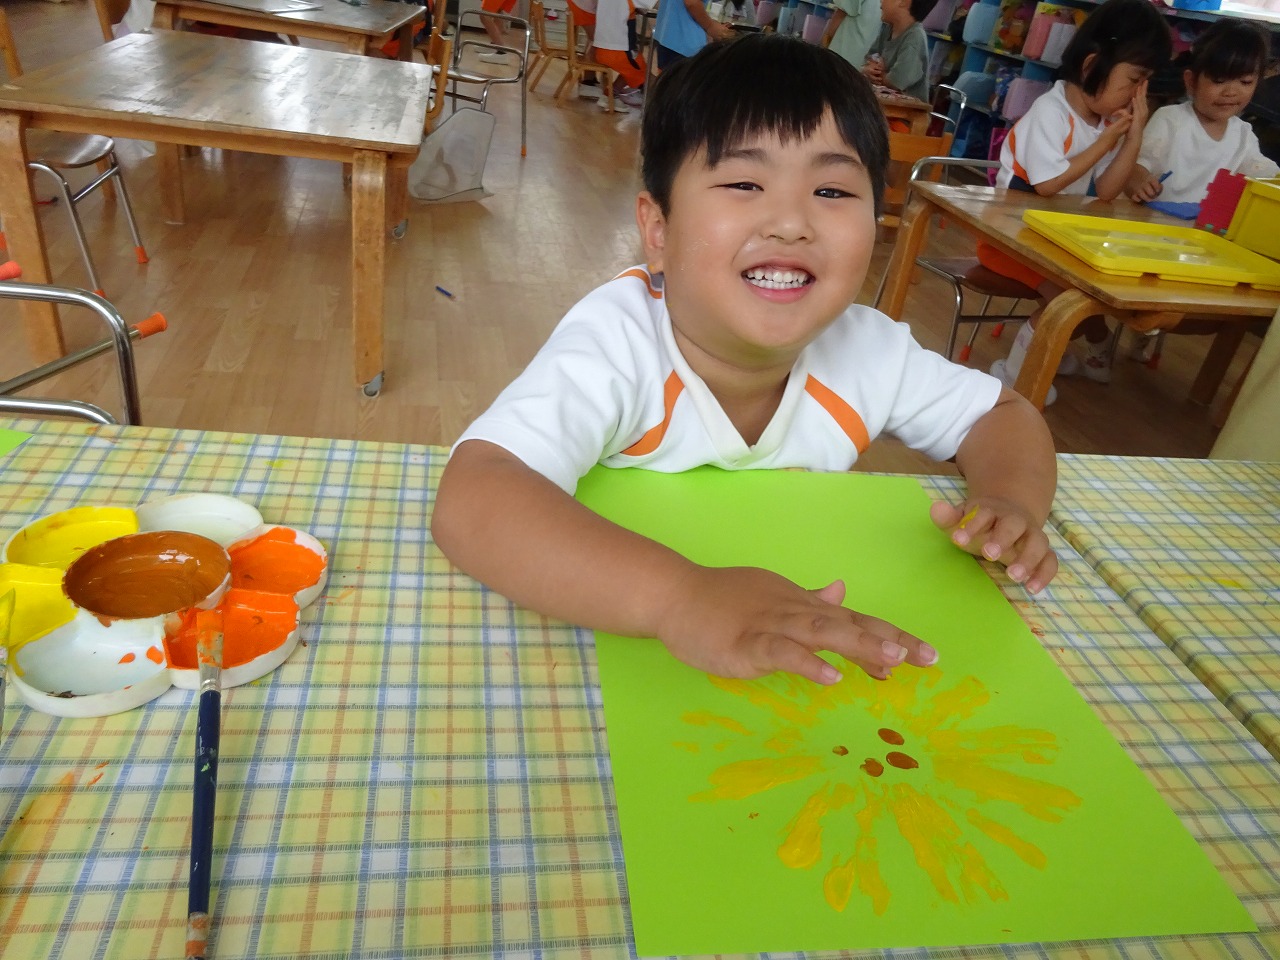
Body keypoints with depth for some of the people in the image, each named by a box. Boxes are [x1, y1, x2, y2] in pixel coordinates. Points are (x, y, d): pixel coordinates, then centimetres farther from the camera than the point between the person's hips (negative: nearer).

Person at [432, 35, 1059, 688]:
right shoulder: (617, 344, -27)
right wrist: (681, 599, -53)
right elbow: (469, 503, -40)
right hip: (619, 641, -4)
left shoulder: (867, 350, -12)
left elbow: (1003, 413, 4)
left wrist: (1010, 503, -18)